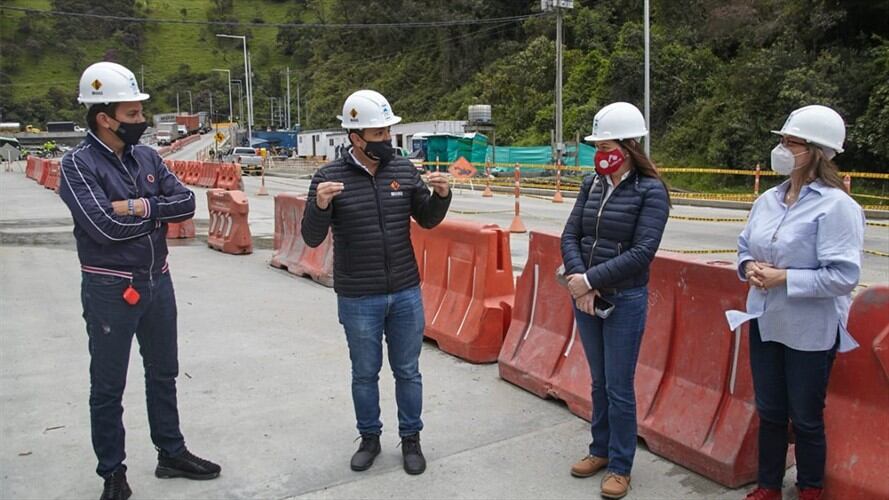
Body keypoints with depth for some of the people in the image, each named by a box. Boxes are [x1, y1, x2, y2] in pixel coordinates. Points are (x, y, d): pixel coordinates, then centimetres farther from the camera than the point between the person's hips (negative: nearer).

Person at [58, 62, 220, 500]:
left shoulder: (146, 156, 5)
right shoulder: (78, 164, -13)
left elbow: (186, 202, -3)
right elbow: (104, 226, -25)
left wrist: (141, 206, -18)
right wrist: (158, 211, -12)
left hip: (157, 282, 6)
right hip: (110, 289, -6)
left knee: (163, 373, 17)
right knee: (108, 386, 8)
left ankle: (171, 454, 34)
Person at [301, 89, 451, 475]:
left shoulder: (404, 170, -1)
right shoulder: (329, 177, -9)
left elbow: (427, 220, 9)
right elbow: (312, 239, -9)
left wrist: (441, 195, -12)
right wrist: (320, 205, -28)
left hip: (406, 294, 2)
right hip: (358, 300, -2)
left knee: (407, 371, 14)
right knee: (365, 373, 14)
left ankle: (411, 439, 31)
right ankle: (370, 438, 35)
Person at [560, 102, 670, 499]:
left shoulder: (650, 191, -11)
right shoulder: (592, 184, 3)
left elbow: (641, 253, -18)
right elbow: (570, 236, 1)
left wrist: (590, 280, -19)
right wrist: (579, 281, -15)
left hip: (625, 301, -5)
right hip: (585, 298, 5)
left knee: (619, 387, 4)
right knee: (599, 381, 18)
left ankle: (620, 467, 20)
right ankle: (600, 450, 34)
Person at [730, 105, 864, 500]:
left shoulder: (836, 206, -16)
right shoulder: (768, 200, 3)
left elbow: (843, 276, -21)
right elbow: (745, 246, 15)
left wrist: (784, 278, -23)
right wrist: (749, 267, -6)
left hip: (810, 330, -6)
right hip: (764, 321, 6)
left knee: (806, 418, 10)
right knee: (769, 411, 18)